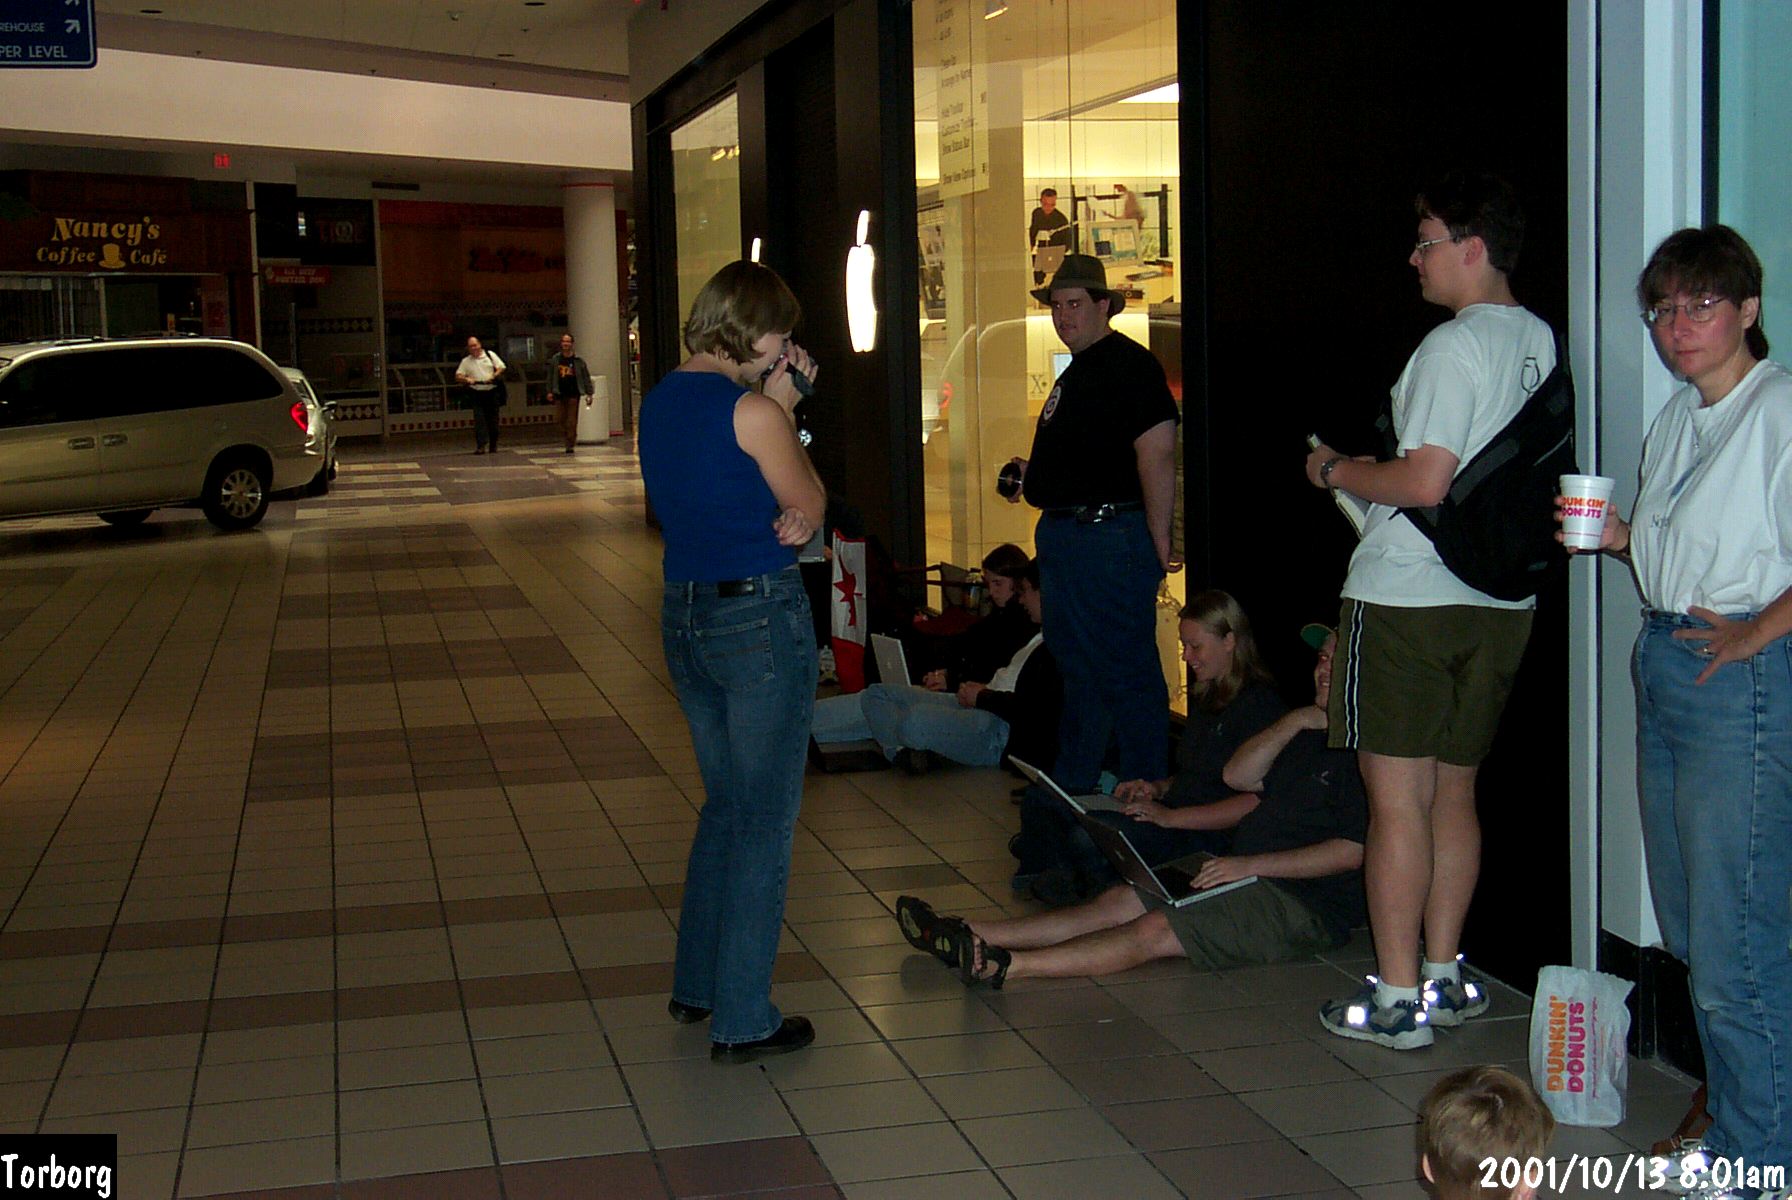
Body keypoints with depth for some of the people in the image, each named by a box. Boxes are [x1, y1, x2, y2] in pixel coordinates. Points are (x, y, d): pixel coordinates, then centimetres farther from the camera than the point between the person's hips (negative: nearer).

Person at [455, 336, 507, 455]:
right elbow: (458, 375, 7)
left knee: (493, 420, 3)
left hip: (492, 392, 0)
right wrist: (466, 379, -14)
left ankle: (493, 445, 14)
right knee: (479, 420, -11)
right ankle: (481, 446, -16)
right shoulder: (466, 361, 9)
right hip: (476, 394, 0)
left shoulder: (490, 355, 8)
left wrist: (493, 376, -13)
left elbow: (502, 368, 4)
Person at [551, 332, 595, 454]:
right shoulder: (556, 360, 7)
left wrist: (589, 393, -1)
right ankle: (567, 441, 18)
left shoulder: (578, 360, 0)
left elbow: (586, 377, 3)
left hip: (573, 394, -3)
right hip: (560, 394, 3)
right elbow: (551, 377, 13)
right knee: (561, 420, 4)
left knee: (572, 421, -4)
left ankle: (570, 445, -1)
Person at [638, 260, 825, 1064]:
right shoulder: (753, 410, -17)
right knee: (765, 819, 2)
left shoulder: (660, 401, 7)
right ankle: (742, 1021, 8)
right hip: (761, 616, -8)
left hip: (683, 614, 8)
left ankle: (697, 984, 31)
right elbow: (809, 505, -5)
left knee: (725, 802, 22)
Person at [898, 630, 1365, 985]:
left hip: (1301, 901, -9)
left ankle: (1004, 965, -40)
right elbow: (1238, 775, 16)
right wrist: (1296, 721, 3)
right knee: (1117, 902, -7)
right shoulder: (1311, 734, 22)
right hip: (1245, 870, 9)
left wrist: (1251, 865, -18)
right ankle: (969, 936, -18)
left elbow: (1354, 851, -19)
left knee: (1154, 930, -25)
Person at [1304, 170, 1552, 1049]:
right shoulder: (1540, 341, 10)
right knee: (1453, 792, 16)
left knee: (1397, 796, -2)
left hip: (1408, 596, -8)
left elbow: (1425, 481, -22)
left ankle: (1397, 999, 1)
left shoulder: (1452, 346, -15)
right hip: (1502, 598, 8)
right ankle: (1443, 976, 23)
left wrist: (1337, 470, -5)